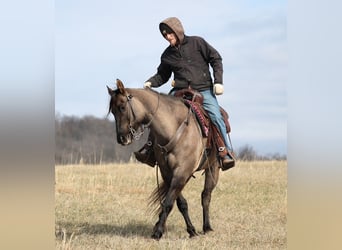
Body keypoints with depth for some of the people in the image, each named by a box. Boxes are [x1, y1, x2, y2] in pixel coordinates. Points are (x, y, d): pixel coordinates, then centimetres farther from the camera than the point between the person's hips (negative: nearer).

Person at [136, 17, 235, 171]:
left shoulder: (197, 43, 3)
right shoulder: (167, 55, 12)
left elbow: (215, 59, 5)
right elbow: (162, 75, 21)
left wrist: (218, 81, -5)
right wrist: (151, 82, 0)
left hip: (203, 90, -3)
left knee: (216, 116, -24)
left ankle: (226, 153, -17)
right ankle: (152, 148, -8)